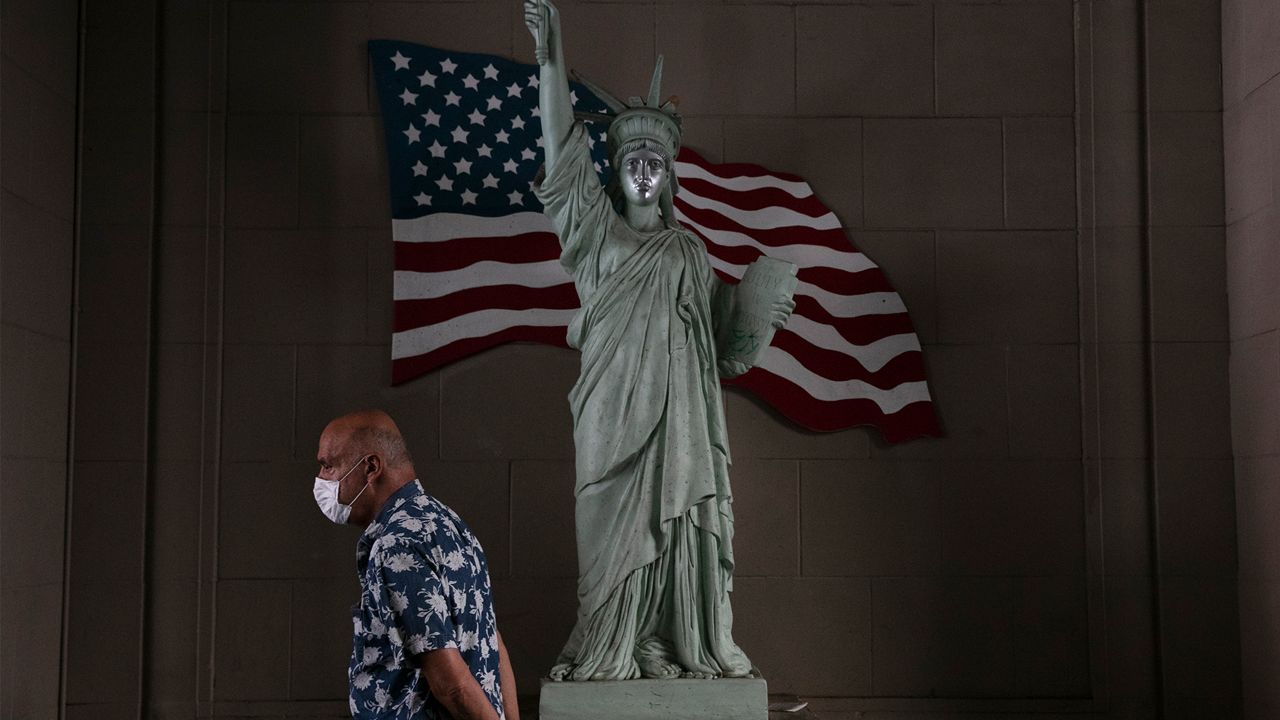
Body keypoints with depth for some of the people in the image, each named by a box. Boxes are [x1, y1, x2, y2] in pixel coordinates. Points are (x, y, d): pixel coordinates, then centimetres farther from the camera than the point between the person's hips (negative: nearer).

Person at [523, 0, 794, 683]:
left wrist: (758, 317, 6)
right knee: (615, 528, -4)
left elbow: (713, 322, 24)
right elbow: (561, 145, -4)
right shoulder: (597, 230, 6)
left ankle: (677, 646, 7)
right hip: (614, 411, -3)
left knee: (679, 526, 1)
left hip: (679, 414, 3)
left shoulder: (689, 250, 16)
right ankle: (609, 653, 2)